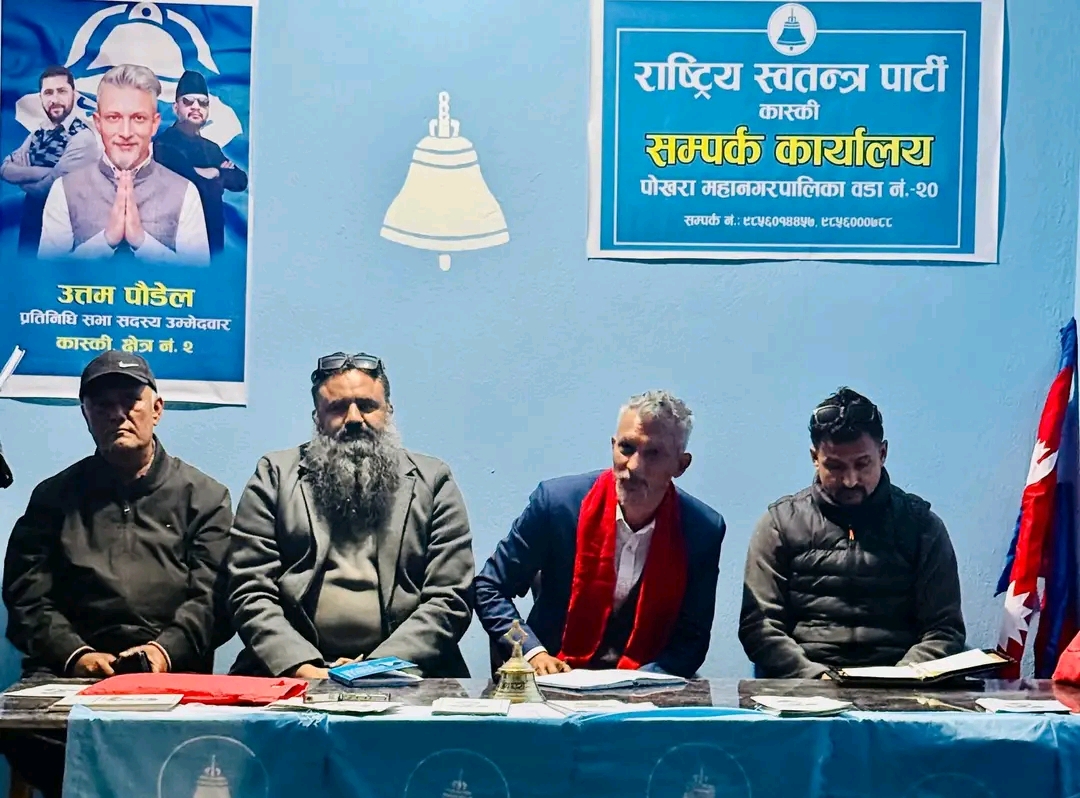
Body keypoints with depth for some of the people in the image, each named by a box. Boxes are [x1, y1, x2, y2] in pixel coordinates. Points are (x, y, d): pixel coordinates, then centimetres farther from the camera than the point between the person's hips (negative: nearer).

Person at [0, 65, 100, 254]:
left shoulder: (83, 137, -18)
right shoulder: (39, 133, 5)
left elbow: (49, 187, -21)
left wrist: (22, 177, -2)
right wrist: (43, 172, -19)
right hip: (30, 222, 7)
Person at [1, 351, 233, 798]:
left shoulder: (203, 497, 15)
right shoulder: (55, 497, 19)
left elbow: (212, 599, 4)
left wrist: (165, 650, -15)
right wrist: (74, 655, -10)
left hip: (171, 673, -1)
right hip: (69, 673, 2)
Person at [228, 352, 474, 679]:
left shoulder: (433, 481, 11)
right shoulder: (275, 476, 11)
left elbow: (449, 598, 3)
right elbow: (250, 590, 3)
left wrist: (380, 666, -10)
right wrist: (304, 669, -11)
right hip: (289, 673, 0)